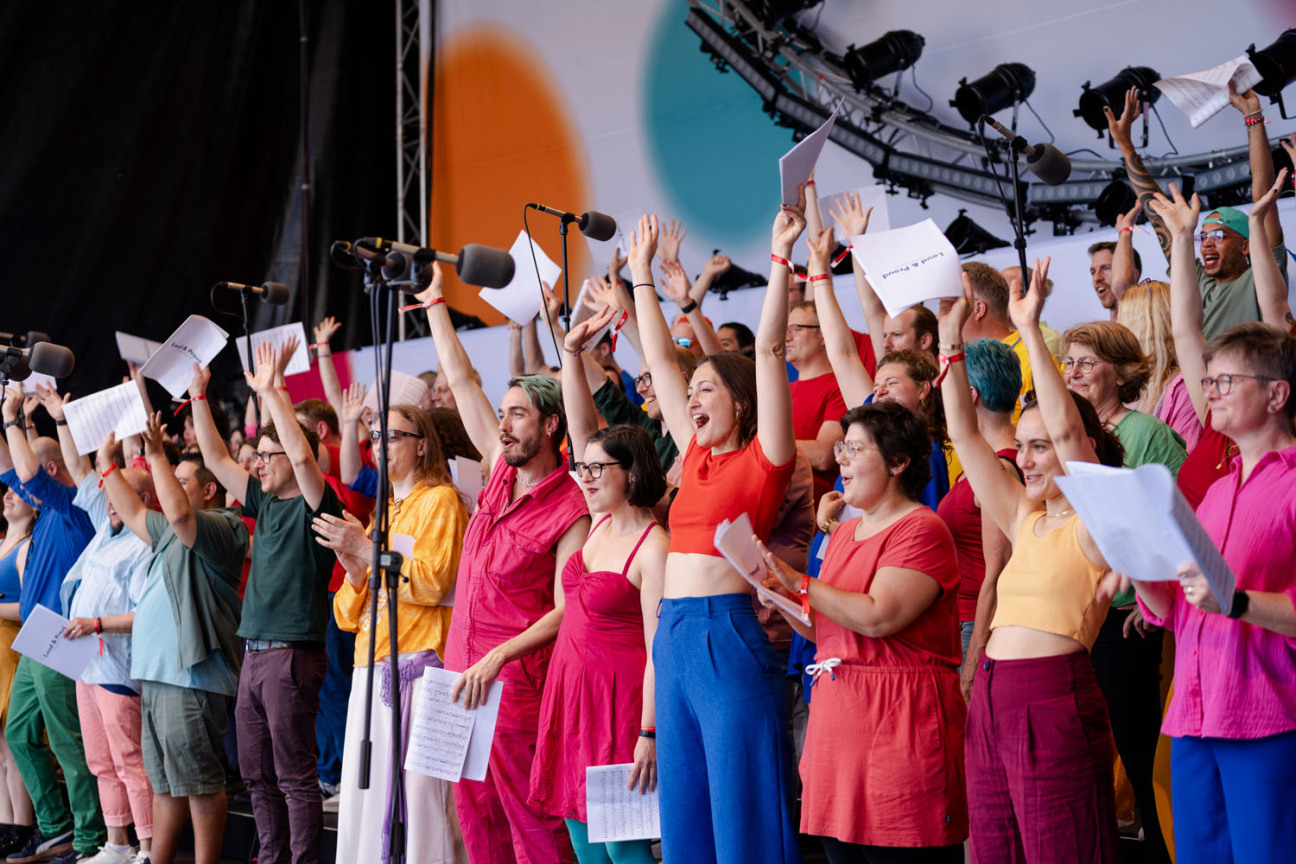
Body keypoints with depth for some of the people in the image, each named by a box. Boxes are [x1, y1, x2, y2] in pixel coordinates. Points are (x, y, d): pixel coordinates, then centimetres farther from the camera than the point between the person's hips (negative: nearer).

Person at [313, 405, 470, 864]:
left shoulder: (440, 500, 2)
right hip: (372, 669, 7)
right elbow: (349, 615, 20)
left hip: (418, 663, -7)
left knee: (417, 791, -12)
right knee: (367, 795, 2)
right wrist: (353, 566, 1)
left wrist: (365, 549, -11)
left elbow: (431, 582, -13)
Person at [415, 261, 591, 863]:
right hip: (464, 674, 7)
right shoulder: (501, 471, 8)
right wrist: (434, 303, 15)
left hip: (517, 678, -7)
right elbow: (462, 380, 14)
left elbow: (565, 612, -14)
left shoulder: (570, 511, -11)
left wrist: (498, 658, -22)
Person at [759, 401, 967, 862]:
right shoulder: (844, 533, 19)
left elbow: (878, 617, -21)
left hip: (899, 717, -8)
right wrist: (781, 597, 5)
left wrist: (799, 582, -15)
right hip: (836, 712, 8)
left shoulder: (921, 529, -8)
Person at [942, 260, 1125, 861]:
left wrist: (1030, 331, -16)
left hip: (1053, 700, -8)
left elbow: (1067, 428, -17)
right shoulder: (1024, 520, 17)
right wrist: (951, 338, 11)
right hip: (990, 699, 8)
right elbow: (964, 433, 16)